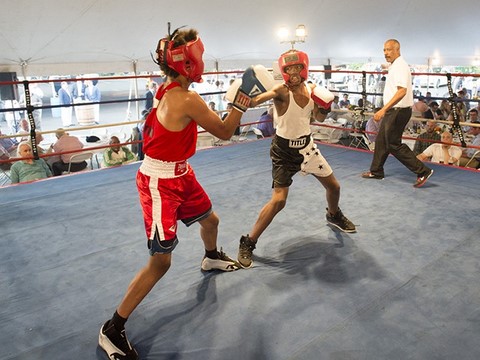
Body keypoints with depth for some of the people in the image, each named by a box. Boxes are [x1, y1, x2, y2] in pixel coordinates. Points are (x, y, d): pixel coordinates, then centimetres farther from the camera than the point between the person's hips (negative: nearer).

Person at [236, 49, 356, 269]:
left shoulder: (311, 90, -3)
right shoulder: (281, 91, -21)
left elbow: (319, 118, 12)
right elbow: (256, 100, -41)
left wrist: (324, 108, -9)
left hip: (306, 145, 6)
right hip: (284, 149, -6)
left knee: (333, 186, 17)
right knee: (278, 201, -16)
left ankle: (334, 215, 51)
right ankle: (248, 243, 0)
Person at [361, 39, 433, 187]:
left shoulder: (400, 66, -17)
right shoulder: (395, 65, 14)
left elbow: (402, 91, -30)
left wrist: (384, 109, -35)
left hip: (398, 111, -10)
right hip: (393, 110, 10)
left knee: (394, 144, -6)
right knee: (381, 141, 16)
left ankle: (423, 171, 0)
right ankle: (376, 171, 30)